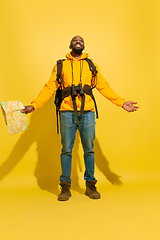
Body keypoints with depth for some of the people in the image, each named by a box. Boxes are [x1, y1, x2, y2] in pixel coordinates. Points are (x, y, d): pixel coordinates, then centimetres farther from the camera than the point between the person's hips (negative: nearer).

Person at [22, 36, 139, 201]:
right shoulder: (60, 66, 12)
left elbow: (104, 87, 13)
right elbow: (50, 88, 7)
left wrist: (122, 103, 5)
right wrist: (34, 105, -4)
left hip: (87, 113, 1)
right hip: (67, 113, -1)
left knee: (89, 149, 4)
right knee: (66, 150, 2)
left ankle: (90, 185, 18)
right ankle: (65, 186, 14)